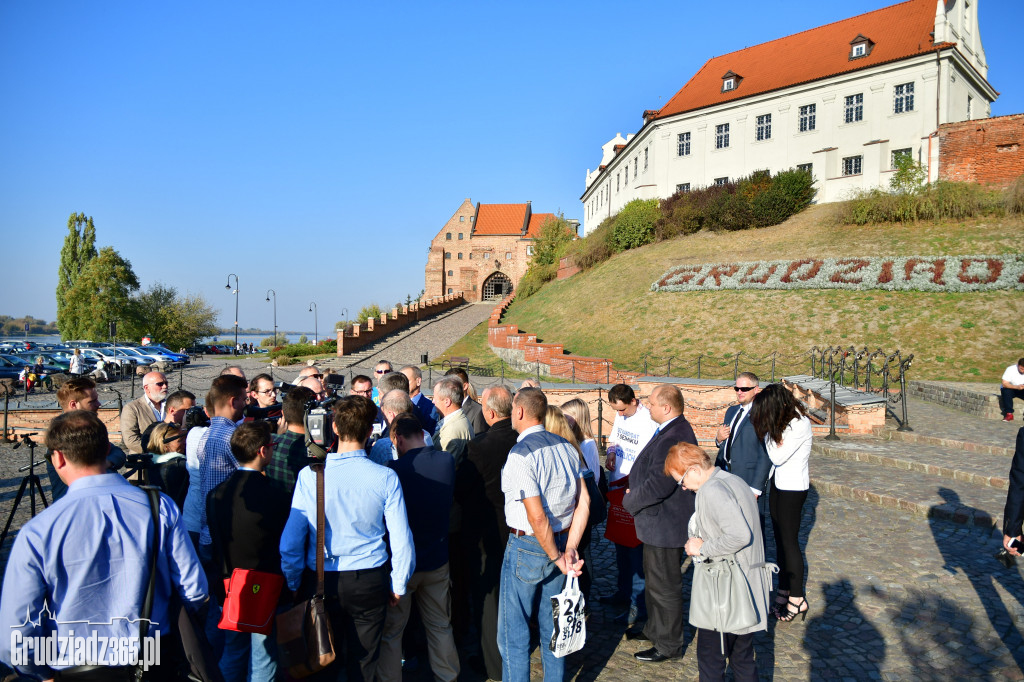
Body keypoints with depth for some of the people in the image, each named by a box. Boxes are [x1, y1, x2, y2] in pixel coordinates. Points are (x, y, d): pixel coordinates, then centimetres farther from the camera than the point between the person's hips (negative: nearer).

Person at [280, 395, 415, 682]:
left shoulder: (310, 475, -11)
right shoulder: (386, 478, -13)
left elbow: (291, 540, -6)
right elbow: (402, 541, -9)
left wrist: (293, 584, 9)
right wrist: (398, 586, 6)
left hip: (321, 583, 1)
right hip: (370, 583, 0)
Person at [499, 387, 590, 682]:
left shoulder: (521, 454, -20)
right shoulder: (565, 447, 1)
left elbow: (537, 517, -24)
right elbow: (583, 502, 1)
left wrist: (557, 557, -12)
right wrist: (570, 548, -1)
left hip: (527, 546, -7)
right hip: (559, 542, 7)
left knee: (513, 633, 7)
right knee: (552, 626, 20)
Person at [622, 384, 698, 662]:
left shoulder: (673, 438, -29)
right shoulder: (675, 430, 6)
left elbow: (658, 485, -32)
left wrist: (629, 501, -16)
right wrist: (635, 494, 6)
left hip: (665, 524, -11)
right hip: (659, 522, 11)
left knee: (665, 586, 6)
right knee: (654, 578, 25)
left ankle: (669, 644, 23)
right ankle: (654, 629, 43)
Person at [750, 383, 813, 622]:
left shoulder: (799, 424, -21)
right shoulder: (781, 422, 4)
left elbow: (778, 456, -21)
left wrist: (770, 433, -14)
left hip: (793, 488, -8)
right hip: (778, 484, 8)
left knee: (789, 541, 0)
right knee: (780, 539, 14)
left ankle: (797, 599, 12)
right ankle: (783, 592, 25)